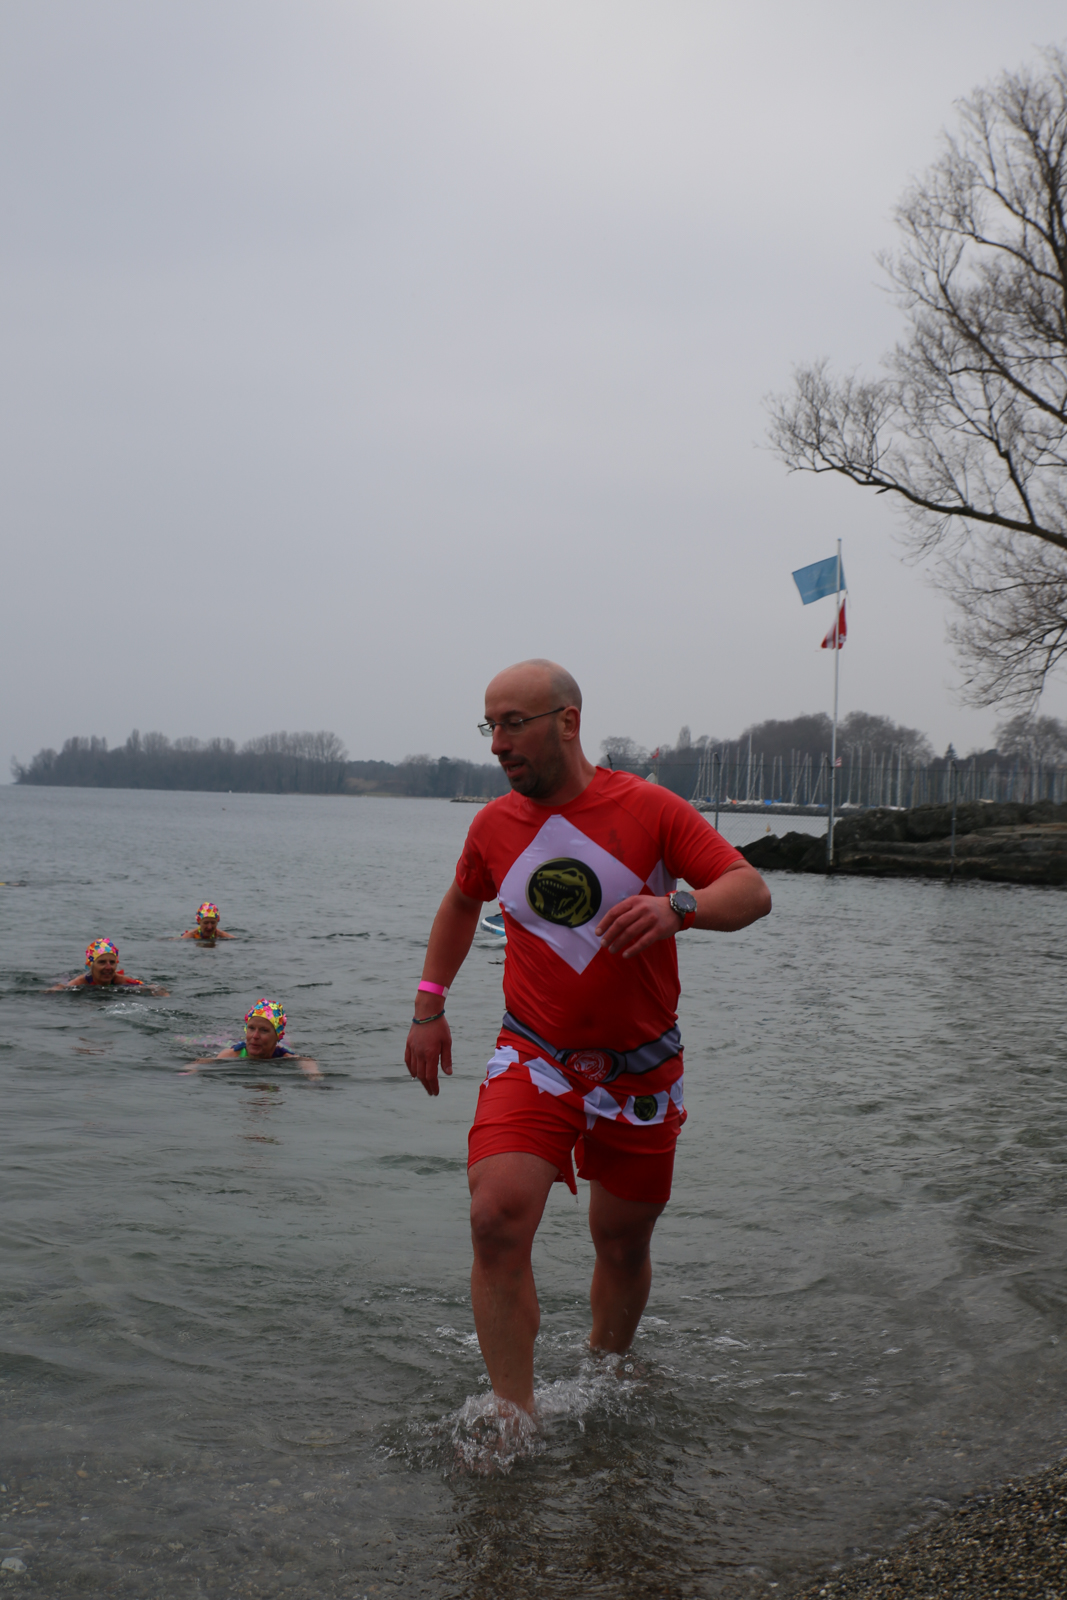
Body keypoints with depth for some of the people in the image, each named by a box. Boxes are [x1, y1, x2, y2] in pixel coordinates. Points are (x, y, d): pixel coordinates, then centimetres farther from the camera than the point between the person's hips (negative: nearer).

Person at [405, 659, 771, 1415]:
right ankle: (515, 1418, -11)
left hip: (640, 1069, -1)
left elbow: (753, 891, -14)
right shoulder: (493, 825, 1)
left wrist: (677, 910, -34)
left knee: (623, 1246, 11)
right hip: (533, 1060, 1)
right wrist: (430, 1005, 15)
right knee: (497, 1219, -21)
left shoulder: (648, 809, -10)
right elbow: (461, 903, 21)